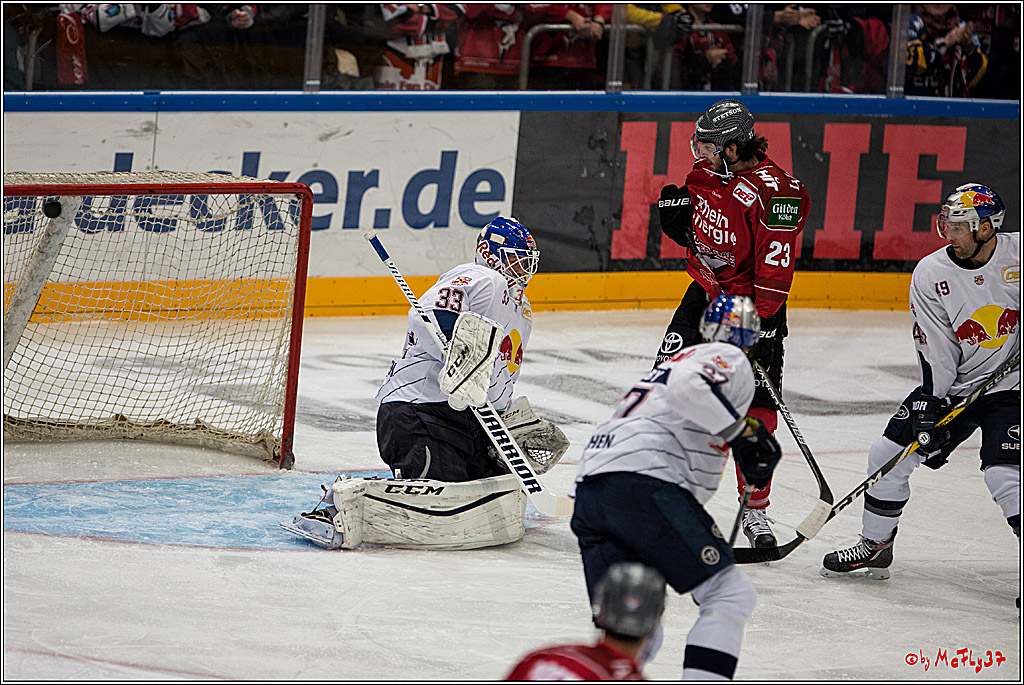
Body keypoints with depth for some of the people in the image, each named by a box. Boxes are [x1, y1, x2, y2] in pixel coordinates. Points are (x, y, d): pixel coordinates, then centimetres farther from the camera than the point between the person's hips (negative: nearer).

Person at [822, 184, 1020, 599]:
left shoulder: (1019, 254, -16)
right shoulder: (931, 274, -9)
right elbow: (935, 350, -8)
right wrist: (929, 407, -16)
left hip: (1011, 385, -4)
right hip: (953, 385, 4)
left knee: (1004, 476, -21)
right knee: (888, 454, 1)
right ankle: (874, 547, 20)